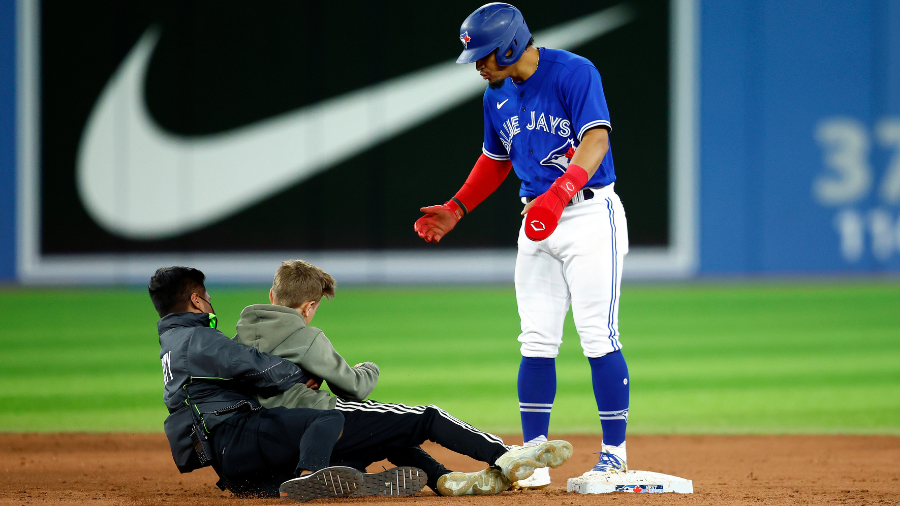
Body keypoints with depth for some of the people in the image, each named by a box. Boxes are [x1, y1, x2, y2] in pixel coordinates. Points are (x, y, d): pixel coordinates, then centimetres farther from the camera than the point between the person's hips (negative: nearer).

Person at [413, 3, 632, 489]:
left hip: (590, 216, -7)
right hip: (537, 222, 7)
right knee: (537, 342, 3)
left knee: (598, 338, -9)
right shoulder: (497, 95, 10)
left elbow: (596, 140, -26)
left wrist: (560, 193, -41)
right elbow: (495, 159, 25)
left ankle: (614, 455, -3)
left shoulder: (574, 74, -14)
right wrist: (454, 210, 16)